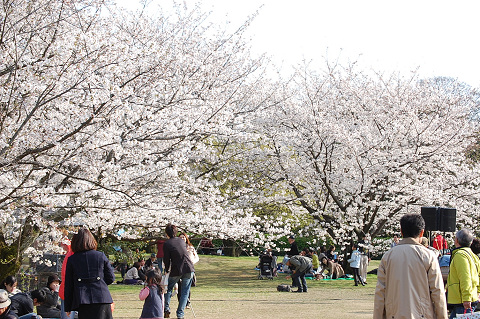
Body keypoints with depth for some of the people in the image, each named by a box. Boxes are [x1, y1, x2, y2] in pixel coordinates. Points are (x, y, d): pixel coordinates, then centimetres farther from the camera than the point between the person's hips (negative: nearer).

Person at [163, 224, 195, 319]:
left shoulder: (167, 244, -5)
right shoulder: (181, 241, 10)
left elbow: (166, 260, -2)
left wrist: (167, 271, 16)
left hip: (176, 270, -3)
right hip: (189, 269, 3)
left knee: (169, 288, 20)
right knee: (185, 292, 7)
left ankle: (166, 309, 12)